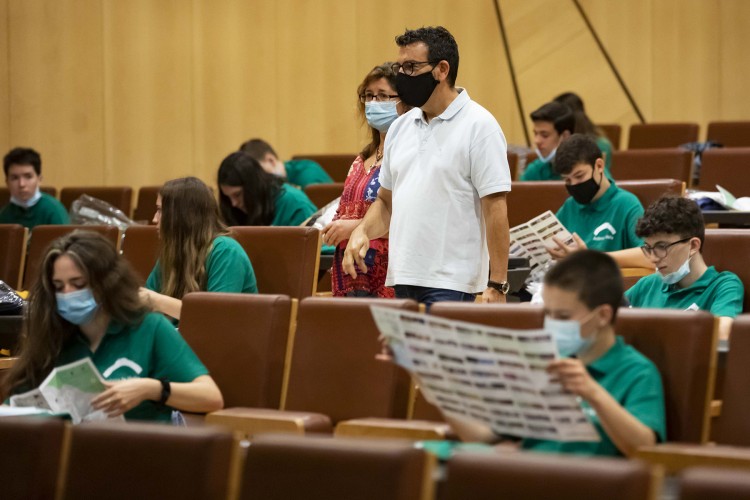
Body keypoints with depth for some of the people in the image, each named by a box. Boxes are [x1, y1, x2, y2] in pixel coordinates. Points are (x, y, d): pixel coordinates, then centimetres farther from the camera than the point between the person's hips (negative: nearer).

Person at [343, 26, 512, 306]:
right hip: (402, 280, 7)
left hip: (450, 284, -7)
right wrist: (362, 231, 2)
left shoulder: (478, 126, -7)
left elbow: (495, 209, -11)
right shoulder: (400, 128, 15)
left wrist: (497, 285, -16)